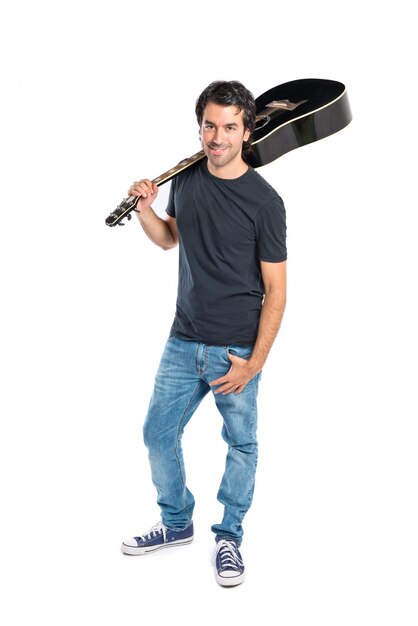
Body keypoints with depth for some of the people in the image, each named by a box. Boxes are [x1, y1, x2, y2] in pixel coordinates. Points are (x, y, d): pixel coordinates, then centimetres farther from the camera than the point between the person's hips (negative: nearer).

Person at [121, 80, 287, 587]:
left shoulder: (264, 201, -13)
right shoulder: (186, 180, 2)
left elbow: (275, 291, -11)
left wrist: (254, 363, -14)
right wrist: (145, 210, 0)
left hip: (235, 349, -5)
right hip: (184, 341, 5)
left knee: (241, 445, 10)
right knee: (158, 434, 12)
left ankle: (229, 536, 29)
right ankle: (177, 524, 34)